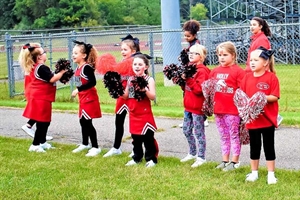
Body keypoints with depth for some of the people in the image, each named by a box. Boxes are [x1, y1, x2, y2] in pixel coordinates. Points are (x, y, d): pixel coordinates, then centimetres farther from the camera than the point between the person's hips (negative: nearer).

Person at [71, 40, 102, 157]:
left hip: (89, 98, -9)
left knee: (87, 122, -6)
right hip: (83, 98, 9)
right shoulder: (78, 68, 7)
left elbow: (92, 82, -27)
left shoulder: (87, 67, -19)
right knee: (82, 121, 18)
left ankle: (95, 147, 2)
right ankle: (85, 144, 34)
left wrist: (78, 90, -26)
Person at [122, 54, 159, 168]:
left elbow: (153, 97, -16)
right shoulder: (130, 80, 7)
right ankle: (137, 157, 26)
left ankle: (151, 158, 12)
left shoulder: (149, 80, -9)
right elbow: (126, 96, 12)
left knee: (148, 137, 2)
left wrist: (145, 89, -31)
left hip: (145, 113, -6)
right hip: (133, 114, 6)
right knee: (135, 137, 14)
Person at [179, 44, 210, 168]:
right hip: (188, 106, 9)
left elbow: (199, 89, -25)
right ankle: (192, 153, 31)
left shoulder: (202, 71, -15)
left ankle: (201, 157, 8)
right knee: (187, 131, 17)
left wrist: (188, 79, -28)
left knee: (199, 132, 0)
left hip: (198, 107, -9)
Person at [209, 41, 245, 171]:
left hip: (232, 110, -6)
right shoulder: (215, 71, 10)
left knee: (234, 135, 3)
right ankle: (225, 160, 25)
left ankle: (235, 162, 11)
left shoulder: (238, 71, -9)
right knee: (223, 136, 15)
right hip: (218, 109, 7)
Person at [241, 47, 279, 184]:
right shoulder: (247, 77, 5)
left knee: (269, 146, 6)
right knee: (254, 146, 13)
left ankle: (271, 174, 15)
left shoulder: (271, 77, -9)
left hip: (267, 119, -4)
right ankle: (254, 172, 25)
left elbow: (275, 97, -12)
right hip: (252, 118, 4)